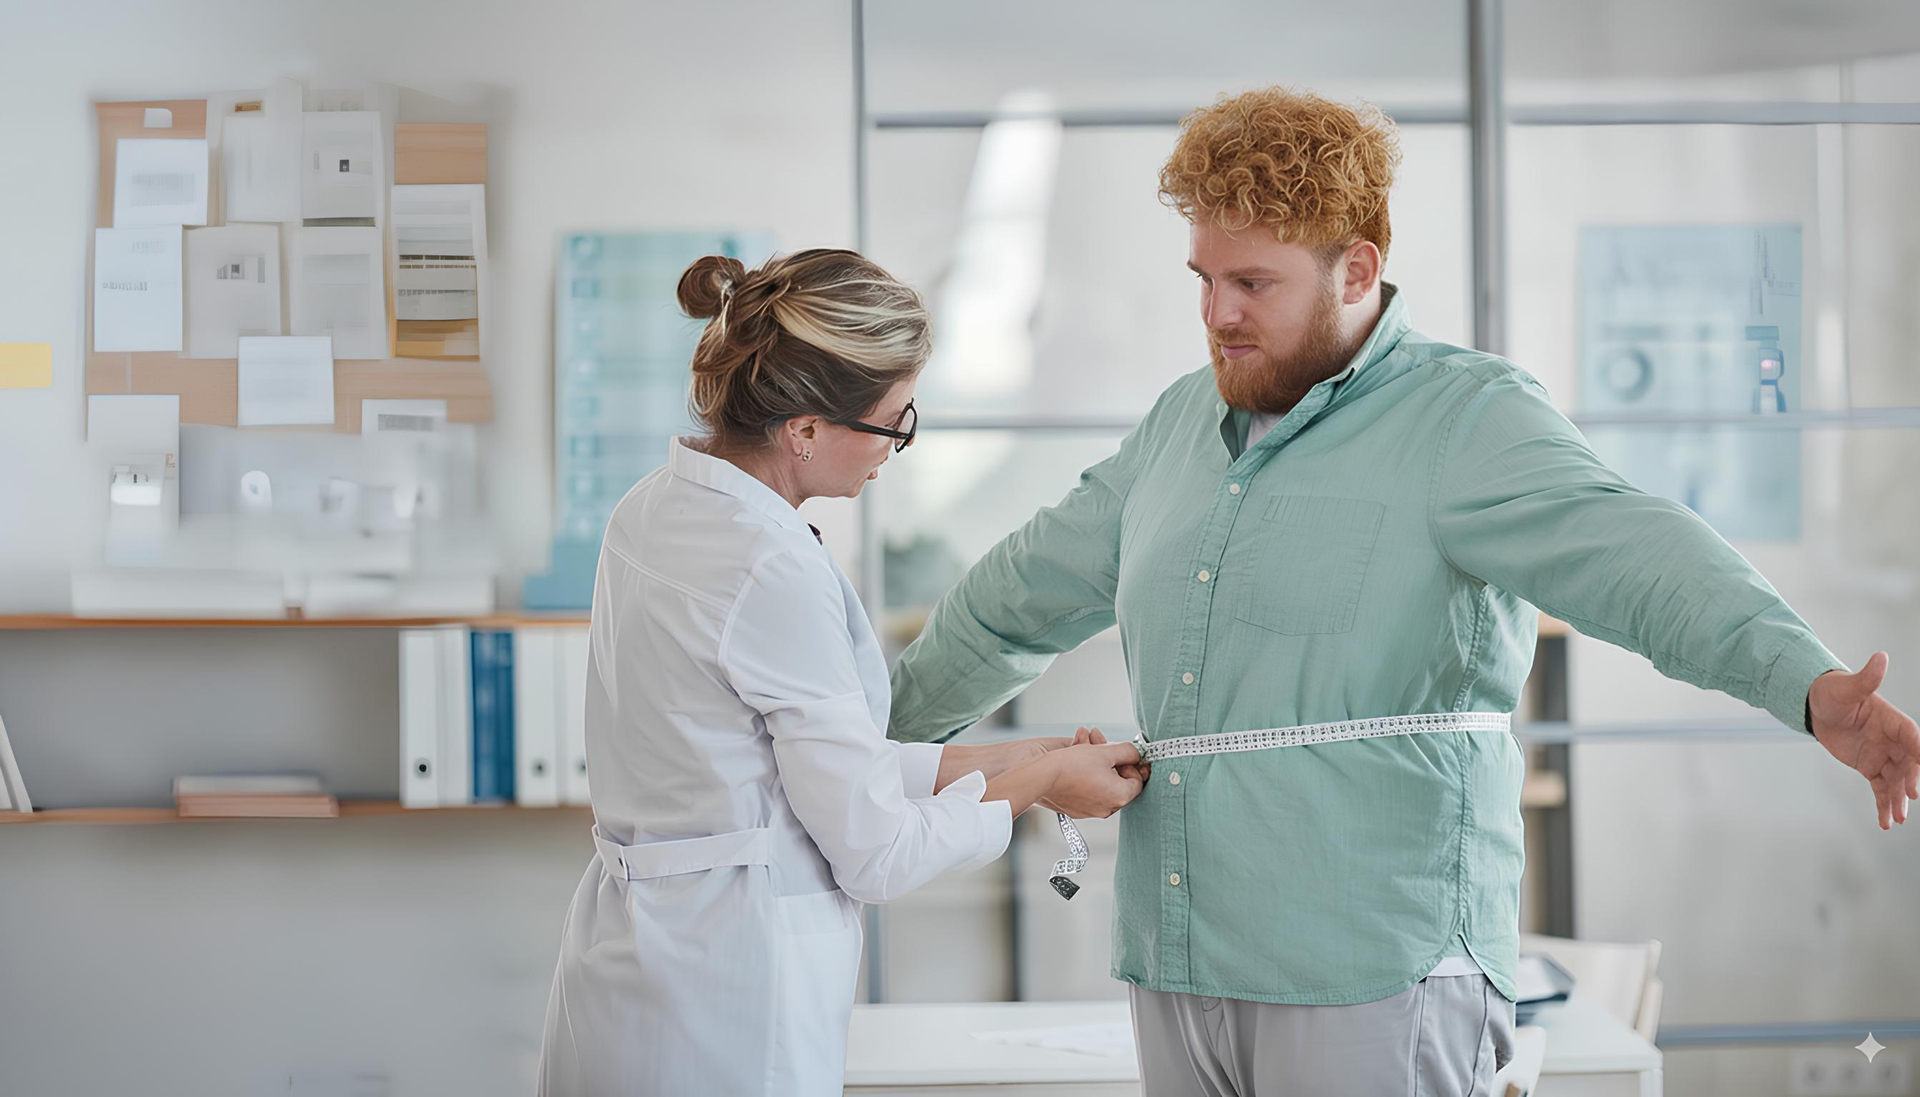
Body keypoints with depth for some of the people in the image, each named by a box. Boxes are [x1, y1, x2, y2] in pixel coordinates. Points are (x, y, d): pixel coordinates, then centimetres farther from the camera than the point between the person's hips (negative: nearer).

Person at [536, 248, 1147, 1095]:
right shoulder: (774, 572, -21)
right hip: (724, 1011, -9)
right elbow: (876, 853, -14)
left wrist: (1003, 760, 13)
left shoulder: (654, 509, 5)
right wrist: (1041, 784, 1)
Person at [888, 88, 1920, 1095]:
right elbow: (1025, 596, 29)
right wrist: (877, 726, 38)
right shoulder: (1180, 424, 15)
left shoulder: (1466, 419, -7)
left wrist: (1811, 686, -41)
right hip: (1177, 975, 7)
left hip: (1374, 978, -7)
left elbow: (1625, 552, -24)